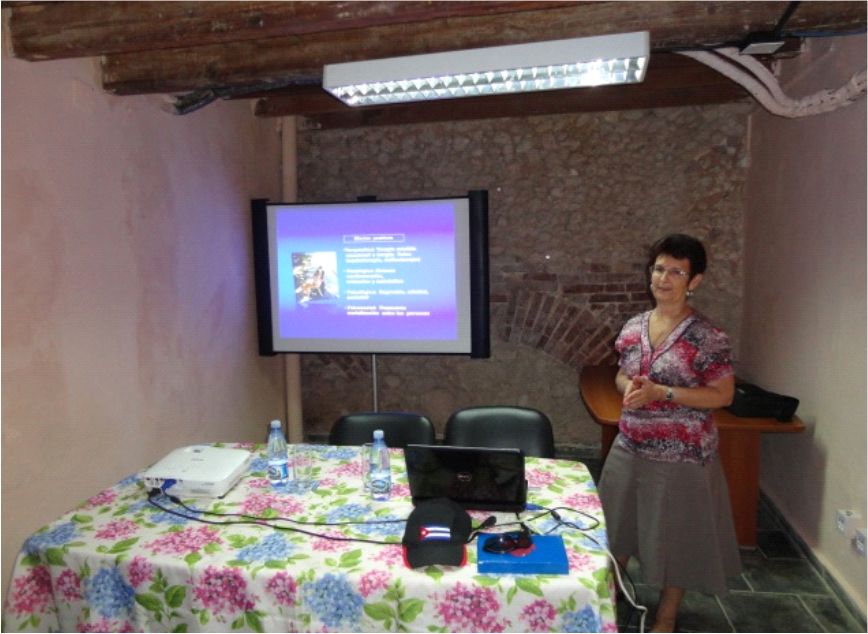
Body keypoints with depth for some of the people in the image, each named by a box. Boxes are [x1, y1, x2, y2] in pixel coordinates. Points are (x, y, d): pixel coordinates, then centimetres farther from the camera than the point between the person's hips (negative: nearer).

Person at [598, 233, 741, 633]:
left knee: (675, 532, 11)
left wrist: (661, 393, -23)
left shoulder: (705, 337, -15)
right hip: (630, 446, 6)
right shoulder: (634, 327, 1)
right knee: (618, 521, 19)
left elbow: (723, 395, -13)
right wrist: (629, 386, -12)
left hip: (681, 453, -5)